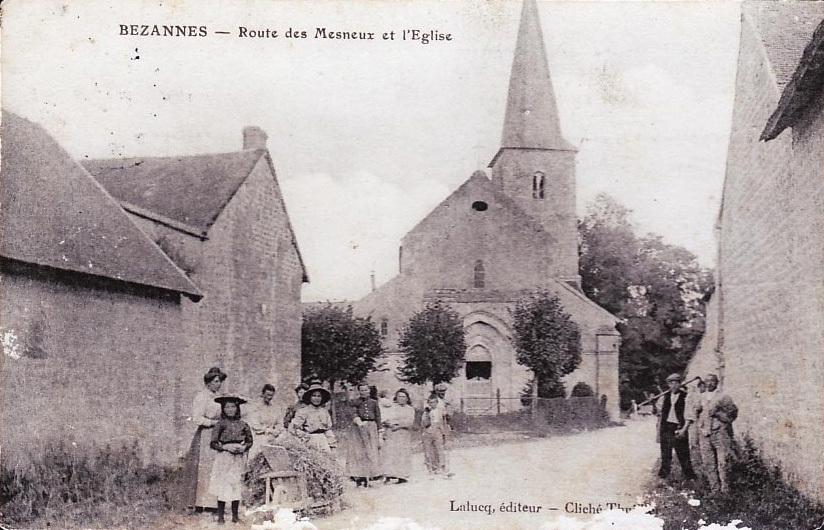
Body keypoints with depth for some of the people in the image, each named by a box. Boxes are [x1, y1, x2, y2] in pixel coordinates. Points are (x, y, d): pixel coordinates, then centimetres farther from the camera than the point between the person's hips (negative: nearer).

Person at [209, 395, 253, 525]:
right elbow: (213, 443, -2)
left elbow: (250, 441, 13)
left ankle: (235, 516, 13)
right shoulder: (220, 424, 0)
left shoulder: (243, 425, 6)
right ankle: (220, 516, 5)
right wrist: (225, 447, -15)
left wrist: (244, 447, -7)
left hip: (239, 459, 2)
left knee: (237, 486, 4)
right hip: (223, 457, -2)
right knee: (222, 486, -3)